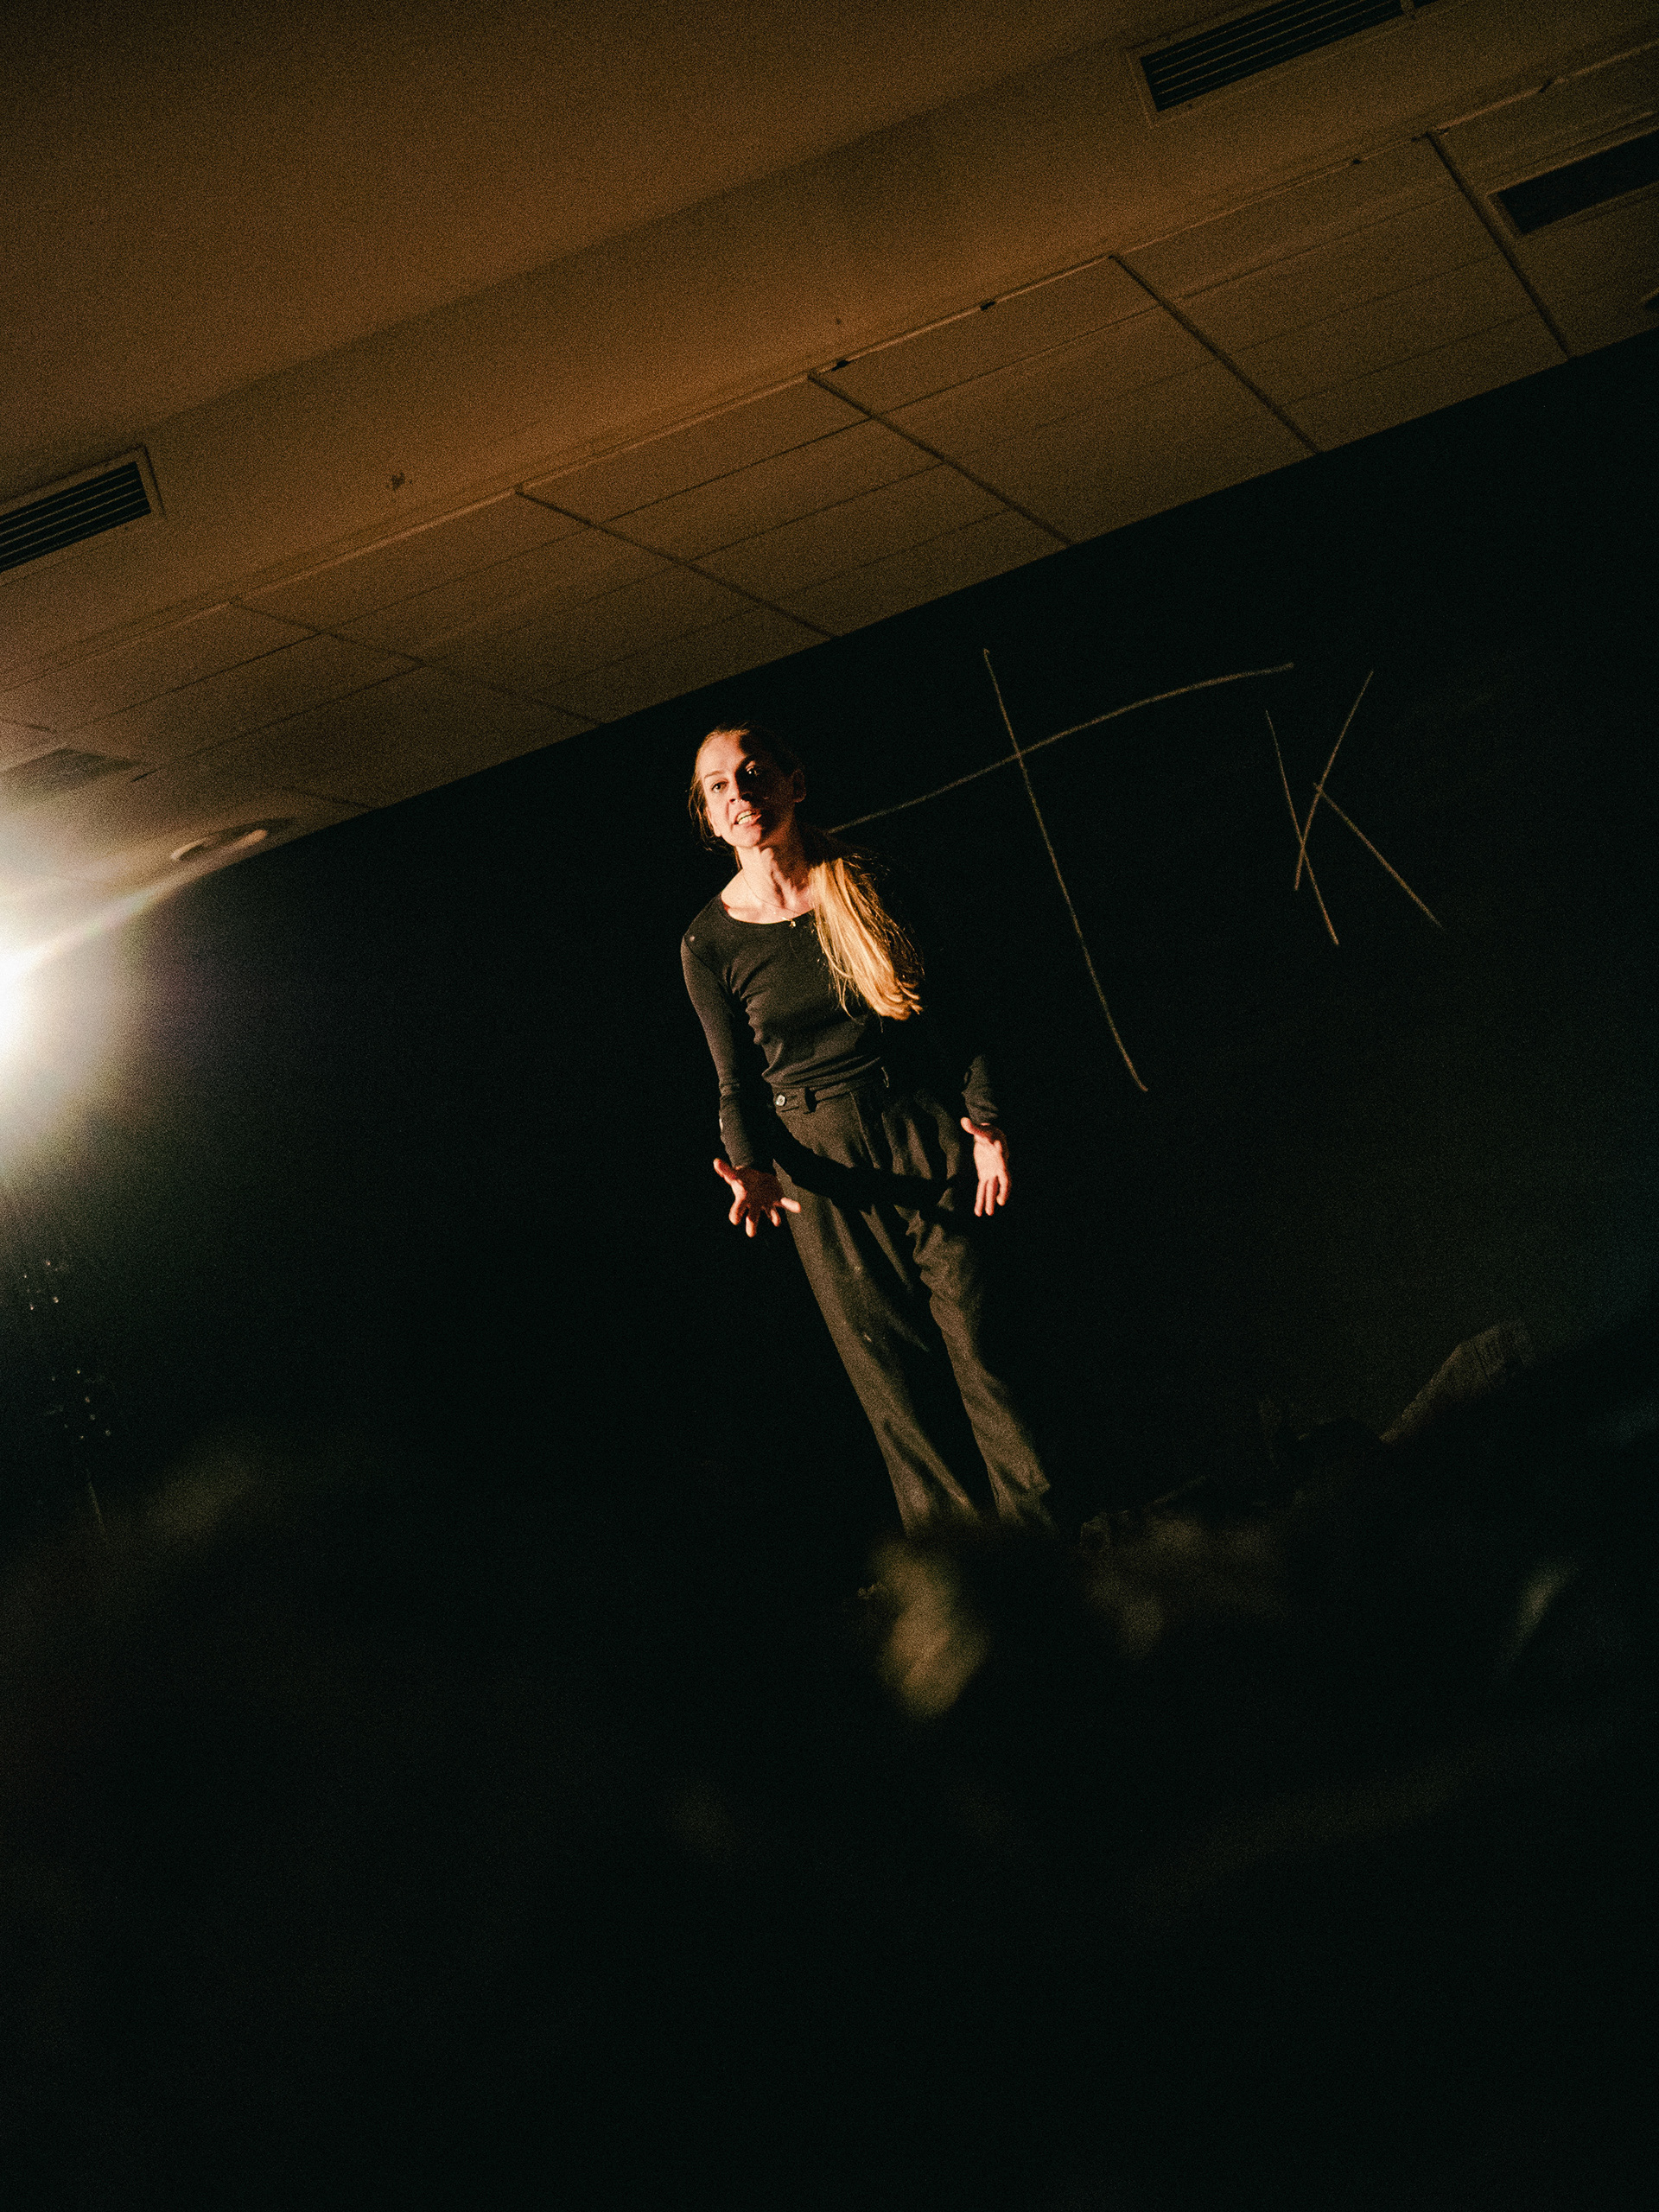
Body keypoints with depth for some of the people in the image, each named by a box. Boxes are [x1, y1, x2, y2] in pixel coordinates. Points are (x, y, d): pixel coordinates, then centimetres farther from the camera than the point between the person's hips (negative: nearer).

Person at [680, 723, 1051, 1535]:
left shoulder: (869, 883, 4)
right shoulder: (710, 942, 1)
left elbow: (948, 1014, 5)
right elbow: (738, 1086, 4)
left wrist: (984, 1121, -8)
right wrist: (754, 1170, -15)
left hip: (929, 1137, 0)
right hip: (821, 1164, 0)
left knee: (981, 1344, -5)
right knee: (895, 1377, 0)